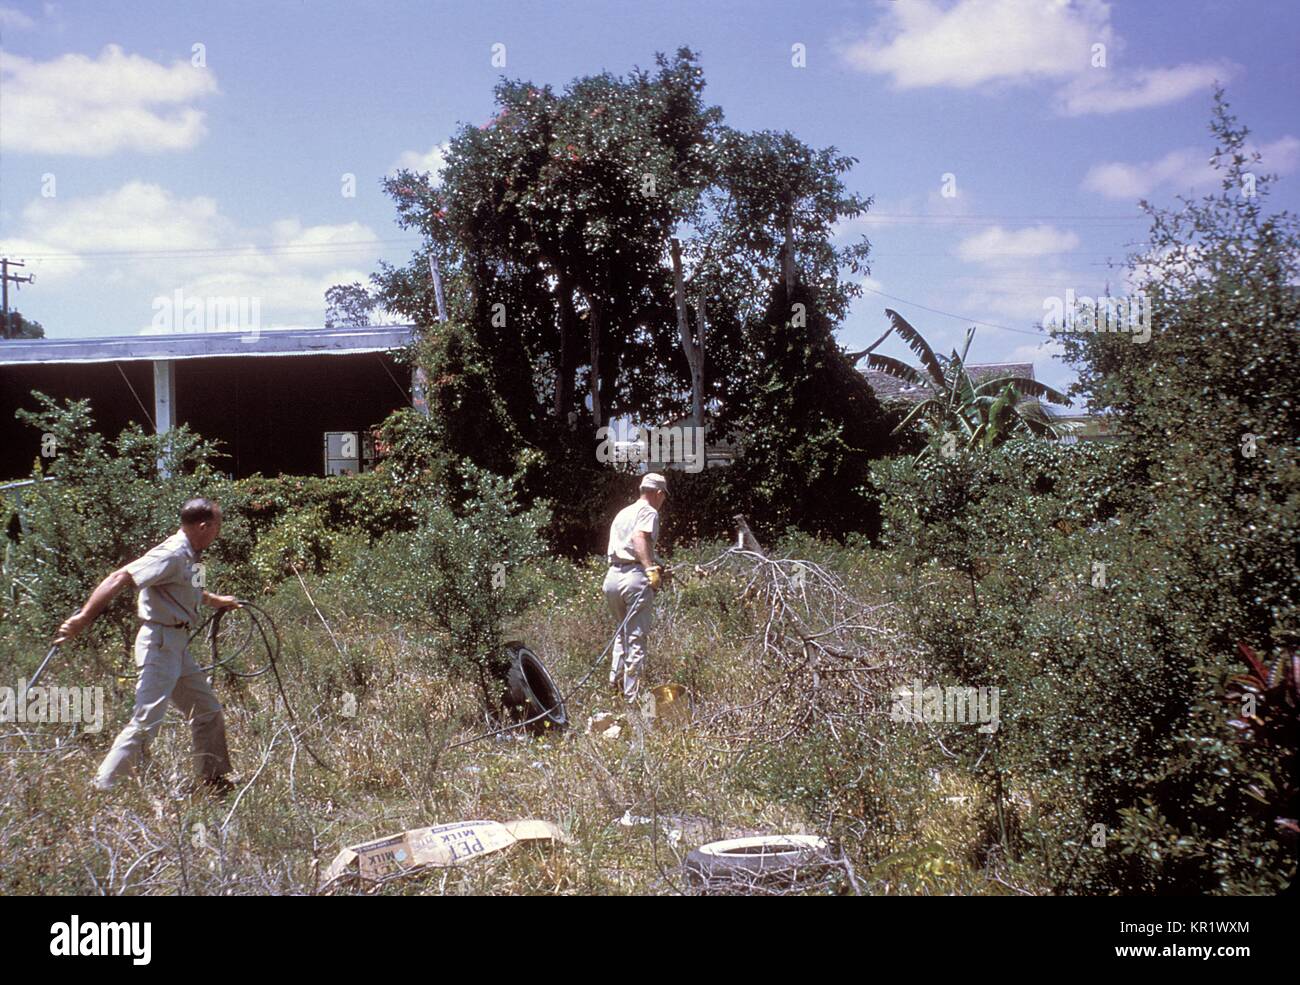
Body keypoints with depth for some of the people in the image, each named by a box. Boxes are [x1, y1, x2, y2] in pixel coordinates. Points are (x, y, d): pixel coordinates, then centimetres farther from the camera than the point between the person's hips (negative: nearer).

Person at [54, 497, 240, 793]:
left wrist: (217, 601, 47)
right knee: (148, 719, -13)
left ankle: (215, 781, 26)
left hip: (177, 646, 10)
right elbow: (120, 578, -26)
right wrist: (83, 618, -32)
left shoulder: (189, 556, 12)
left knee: (208, 712, 15)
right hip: (160, 644, -10)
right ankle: (102, 789, -7)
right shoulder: (171, 554, -18)